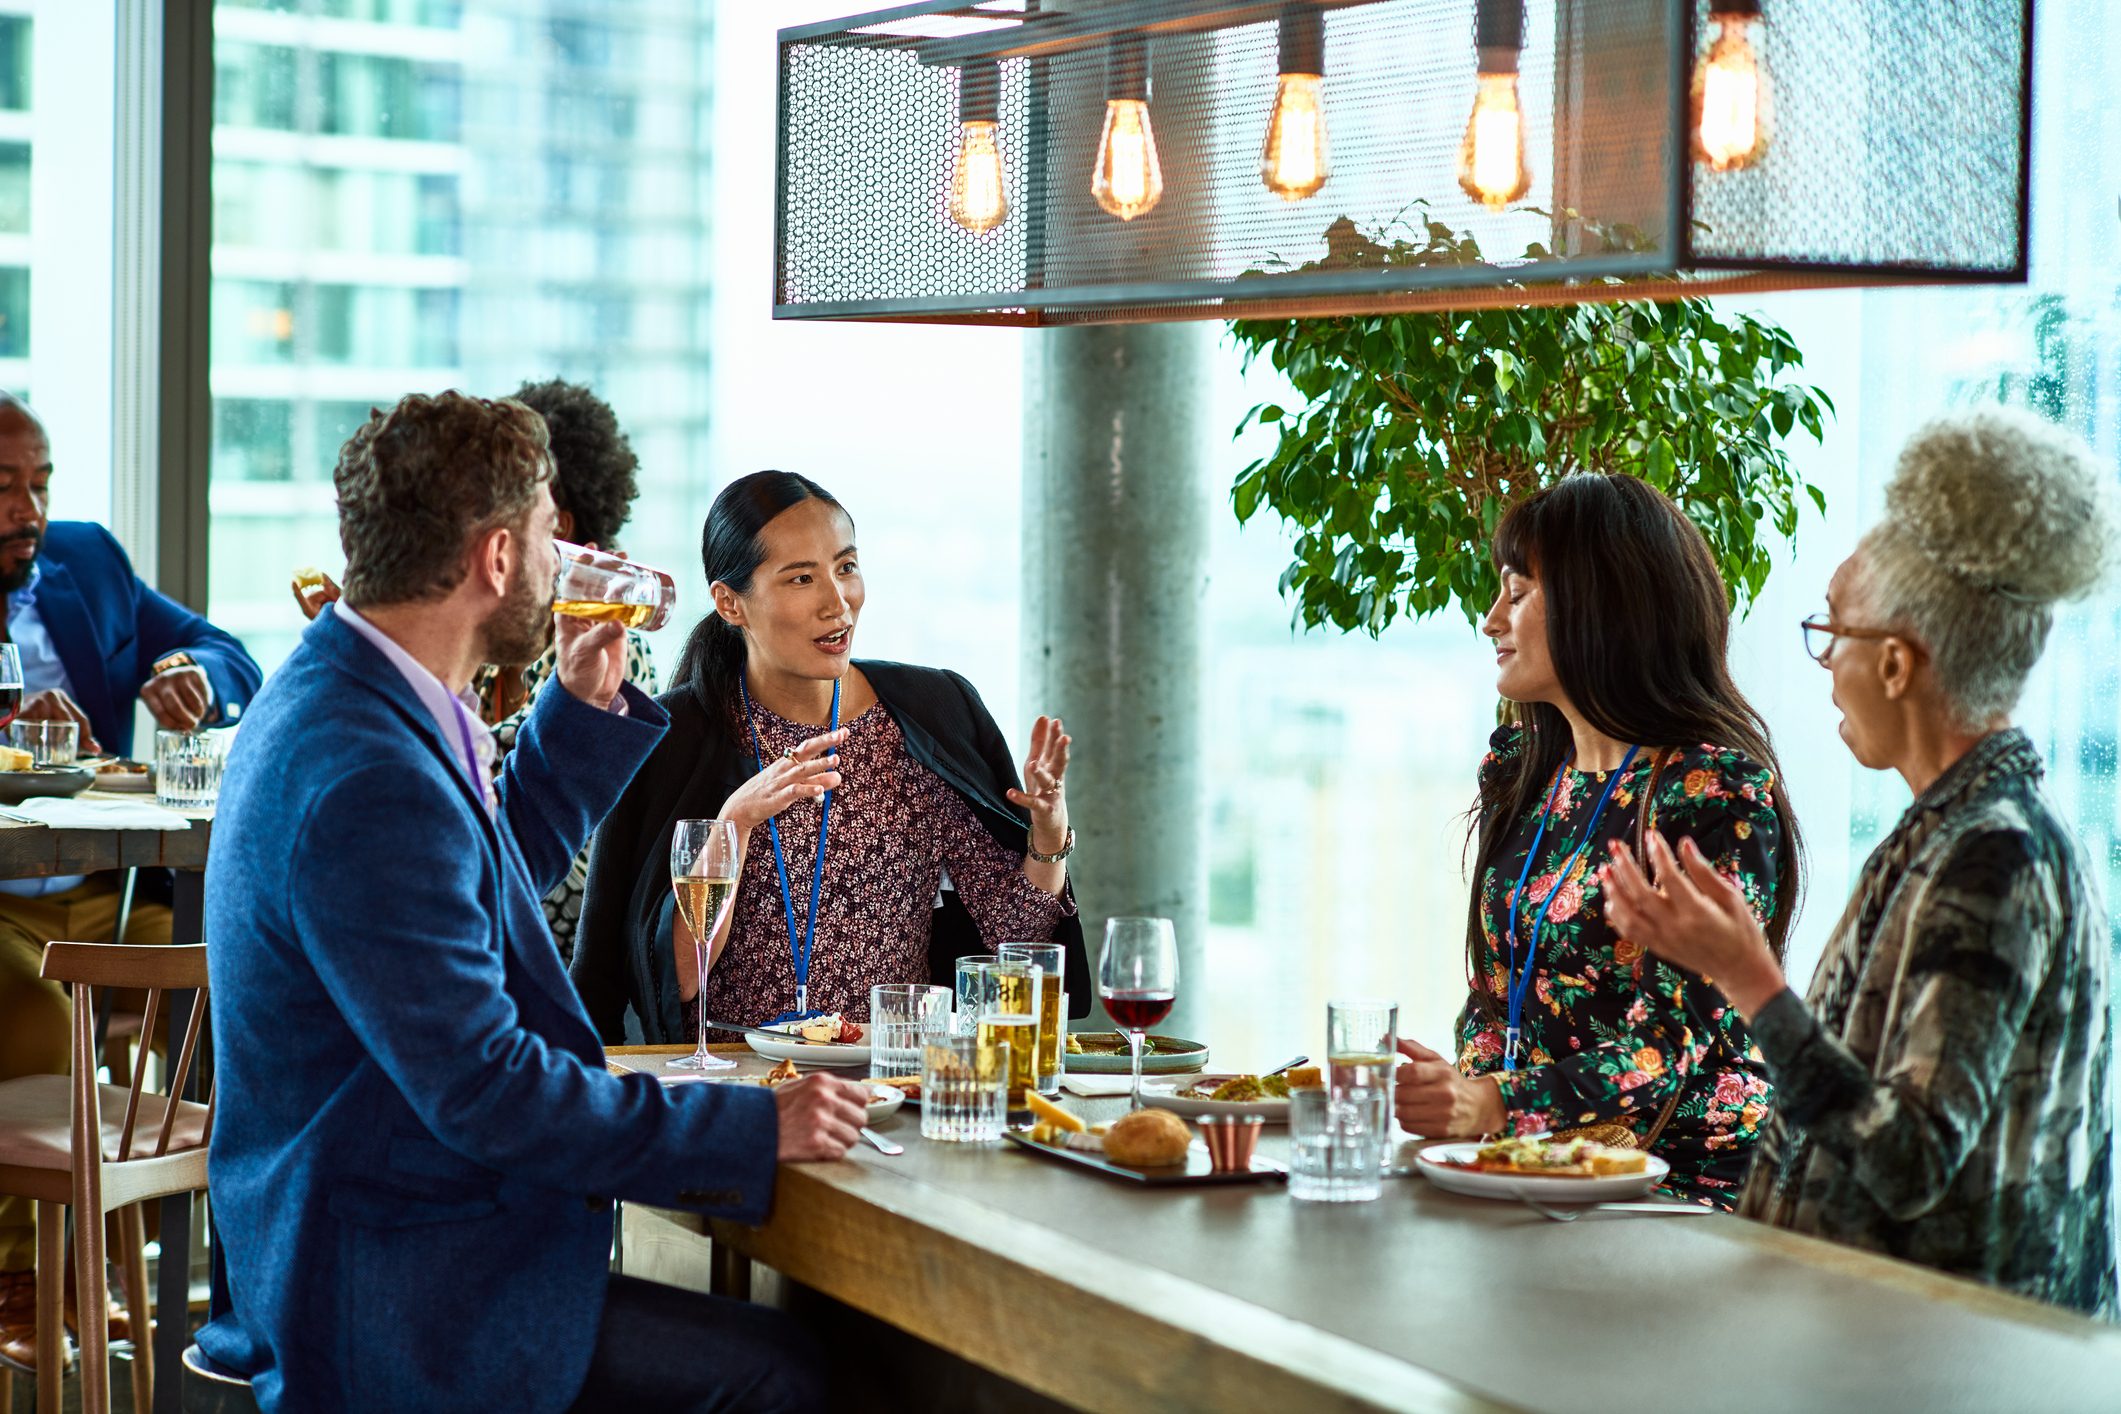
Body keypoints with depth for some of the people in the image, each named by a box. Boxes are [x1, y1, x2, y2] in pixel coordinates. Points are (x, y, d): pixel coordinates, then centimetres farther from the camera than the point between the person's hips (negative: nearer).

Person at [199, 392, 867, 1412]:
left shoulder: (337, 693, 9)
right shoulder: (366, 786, -25)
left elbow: (513, 860, 28)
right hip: (385, 1309, -10)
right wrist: (755, 1129, -20)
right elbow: (484, 1090, -25)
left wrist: (588, 705, 15)